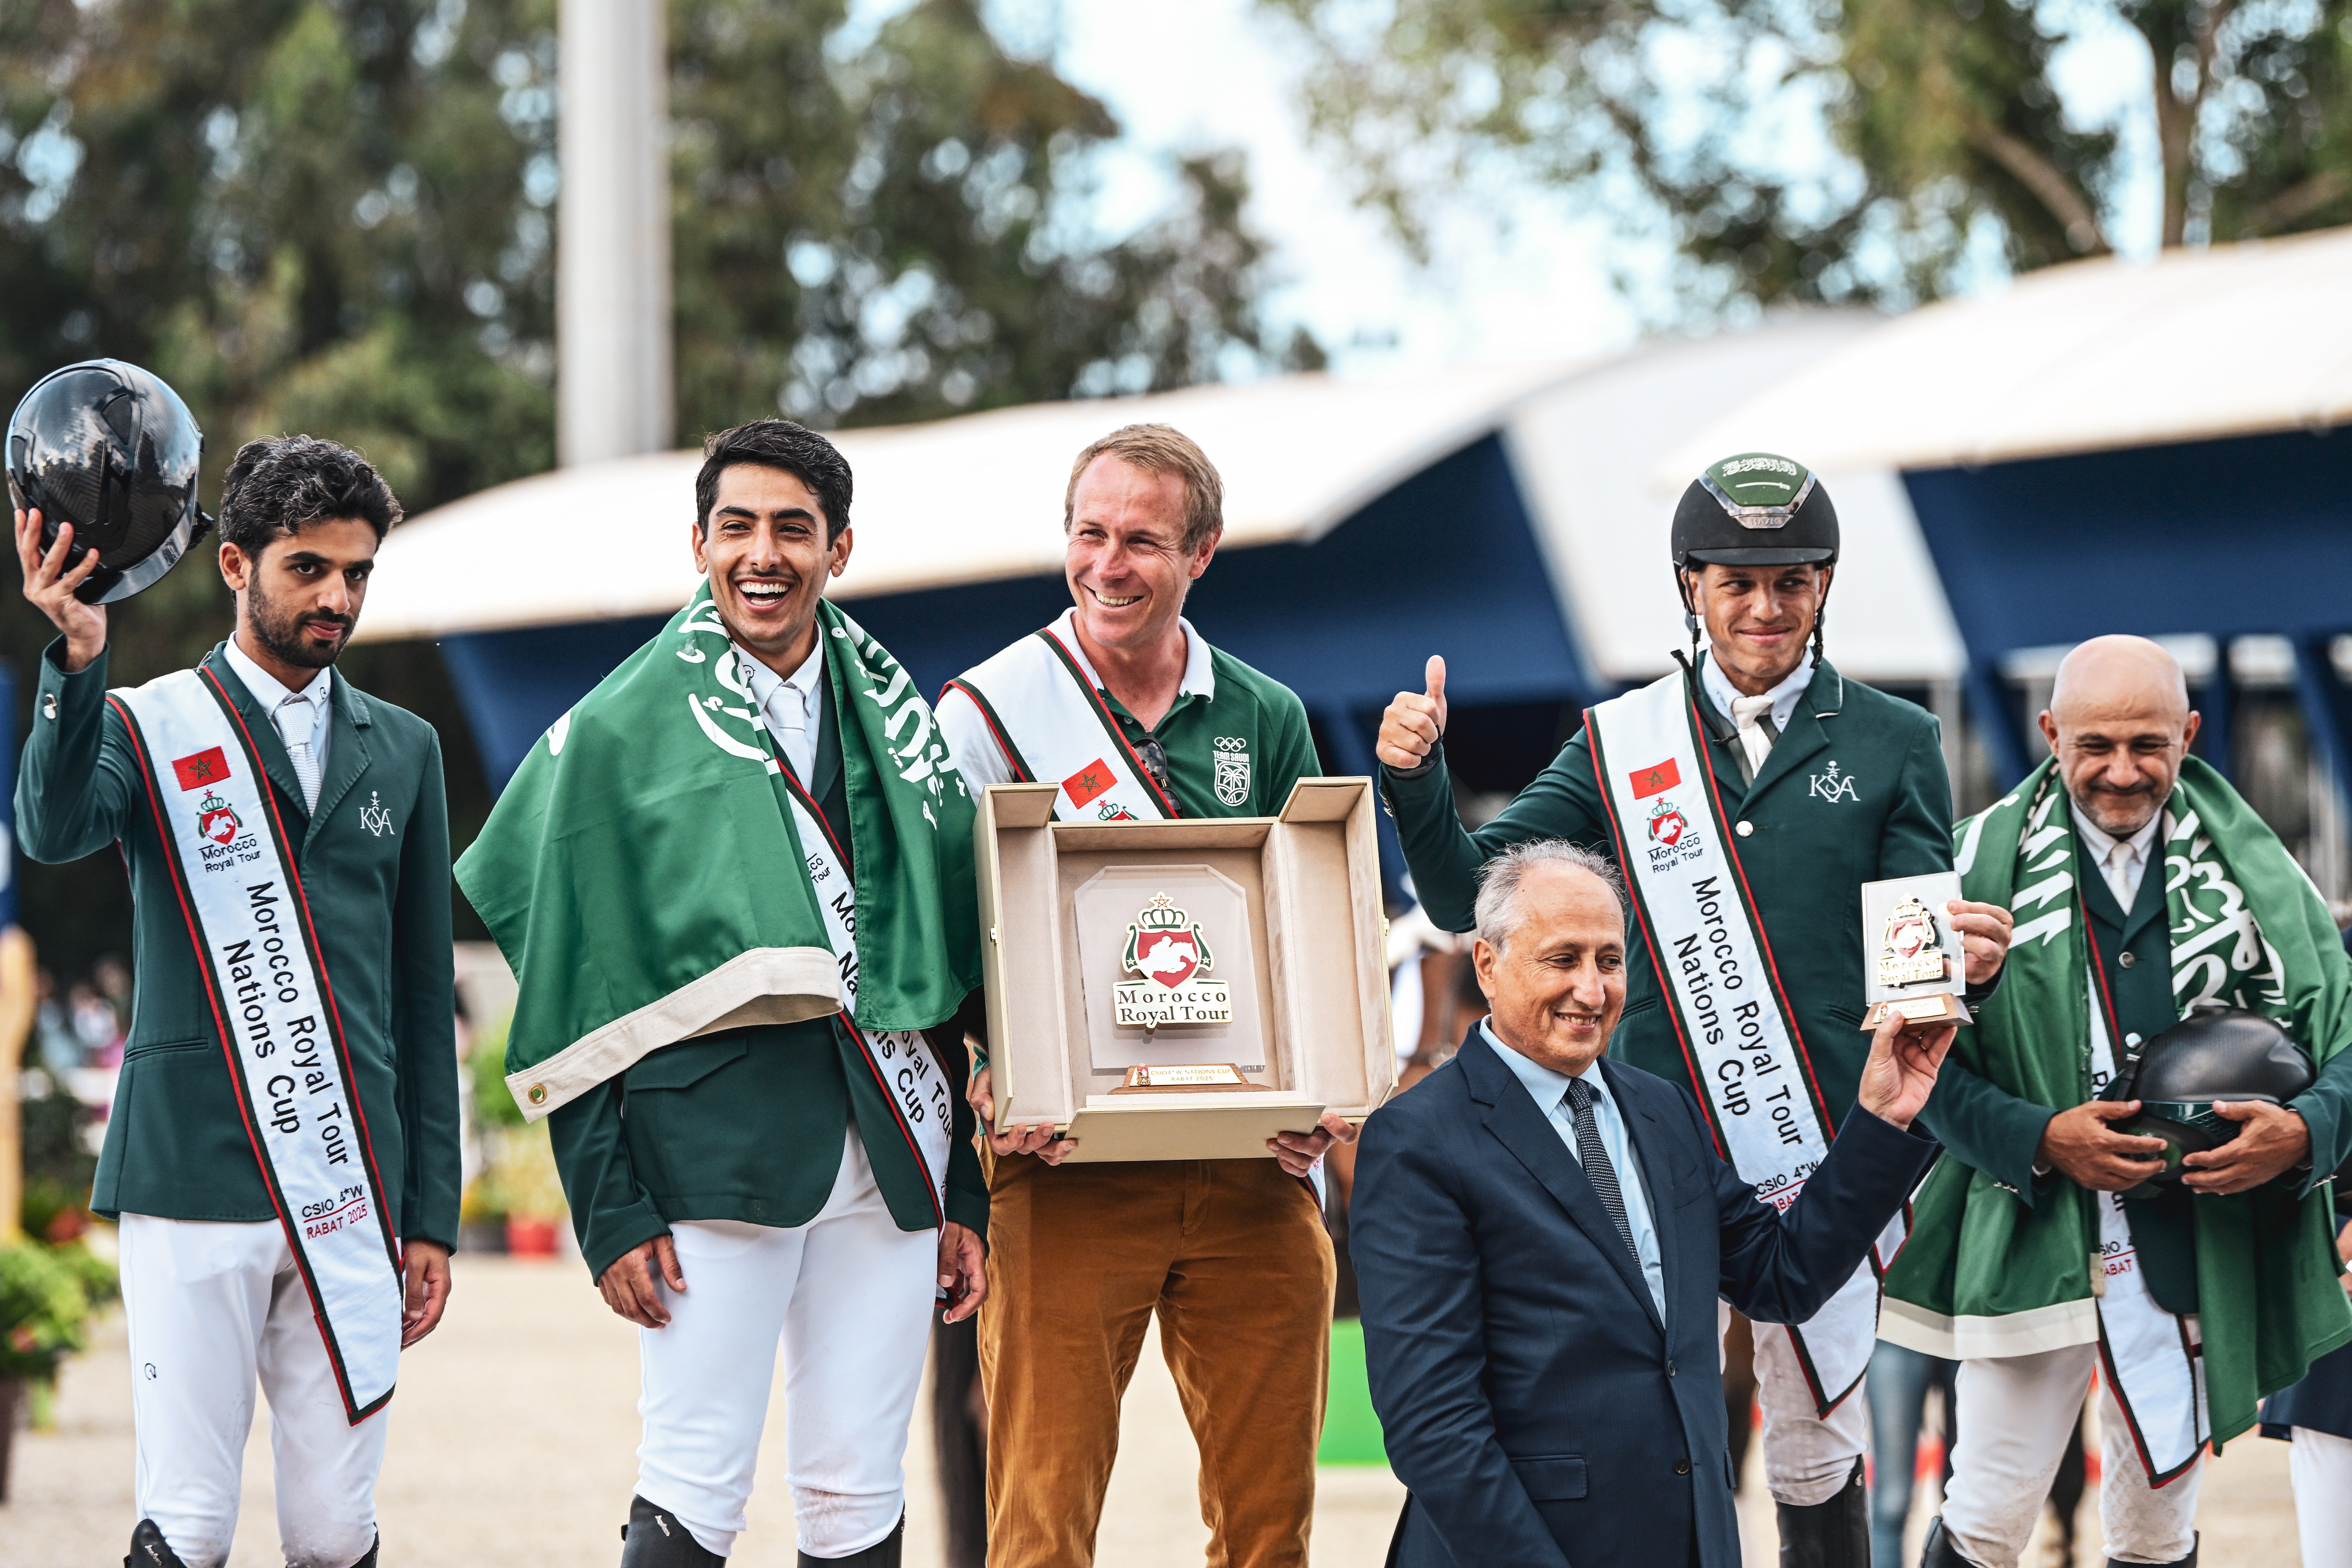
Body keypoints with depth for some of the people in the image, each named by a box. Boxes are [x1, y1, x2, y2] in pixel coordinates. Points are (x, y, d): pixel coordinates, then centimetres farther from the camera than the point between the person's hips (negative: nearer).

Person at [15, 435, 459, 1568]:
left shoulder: (401, 749, 14)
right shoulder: (148, 727, 3)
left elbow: (424, 997, 15)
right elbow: (53, 831, -20)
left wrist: (432, 1215, 12)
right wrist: (77, 661, -37)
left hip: (351, 1196, 3)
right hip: (195, 1181, -3)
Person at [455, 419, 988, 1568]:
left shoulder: (898, 717, 14)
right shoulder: (621, 729, 3)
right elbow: (572, 993, 1)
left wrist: (966, 1193, 12)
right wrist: (609, 1210, -7)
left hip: (891, 1141, 4)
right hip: (714, 1132, -4)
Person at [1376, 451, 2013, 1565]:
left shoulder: (1894, 744, 6)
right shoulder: (1620, 742, 8)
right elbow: (1468, 896, 7)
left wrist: (1968, 963, -21)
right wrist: (1416, 780, -12)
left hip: (1830, 1159, 0)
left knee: (1815, 1456, 8)